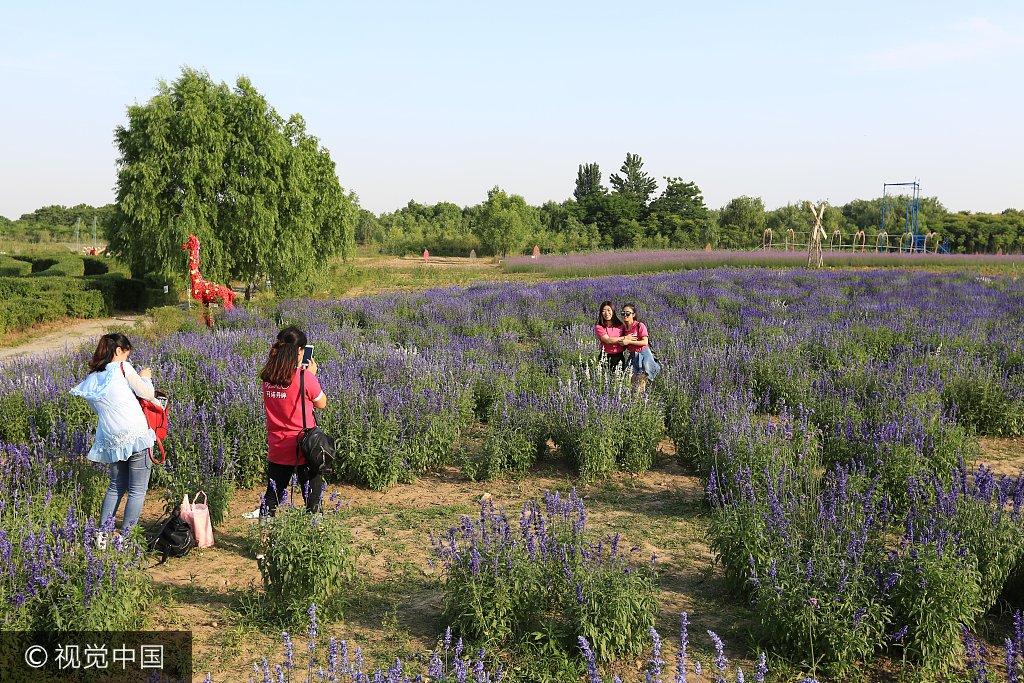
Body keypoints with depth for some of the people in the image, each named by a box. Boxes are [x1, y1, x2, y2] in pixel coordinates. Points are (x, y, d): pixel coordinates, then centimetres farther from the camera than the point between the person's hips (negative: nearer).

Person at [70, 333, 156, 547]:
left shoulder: (90, 381, 14)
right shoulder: (122, 367, -3)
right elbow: (148, 394, -1)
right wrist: (145, 377, 19)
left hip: (111, 441, 6)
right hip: (136, 436, -6)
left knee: (116, 487, 22)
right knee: (137, 490, 3)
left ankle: (102, 534, 19)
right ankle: (125, 537, 3)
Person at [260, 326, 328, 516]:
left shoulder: (268, 377, -1)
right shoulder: (305, 377, -16)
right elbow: (321, 403, -2)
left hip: (277, 448, 5)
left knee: (272, 496, 14)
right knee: (312, 497, 8)